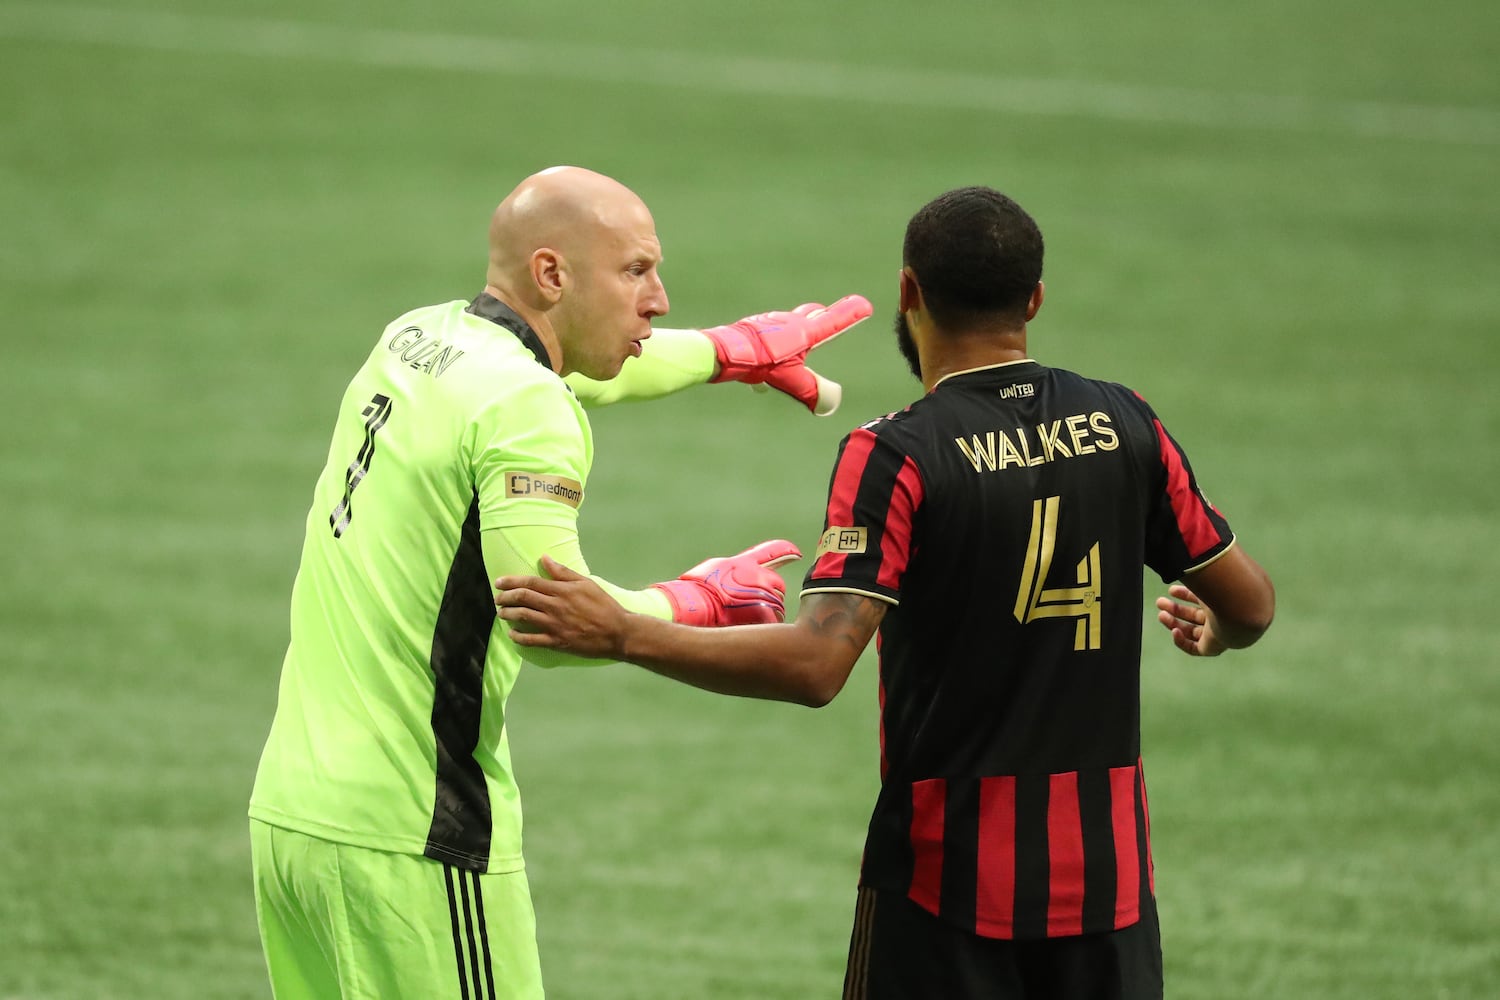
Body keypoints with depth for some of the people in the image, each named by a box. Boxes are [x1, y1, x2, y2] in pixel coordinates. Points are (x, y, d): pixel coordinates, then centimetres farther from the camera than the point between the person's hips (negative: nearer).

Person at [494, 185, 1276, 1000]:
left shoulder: (896, 457, -13)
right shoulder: (1124, 426, 0)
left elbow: (815, 664, -24)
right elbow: (1250, 604, 8)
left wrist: (621, 634, -19)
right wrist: (1209, 627, 32)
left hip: (946, 877, -4)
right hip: (1107, 871, 4)